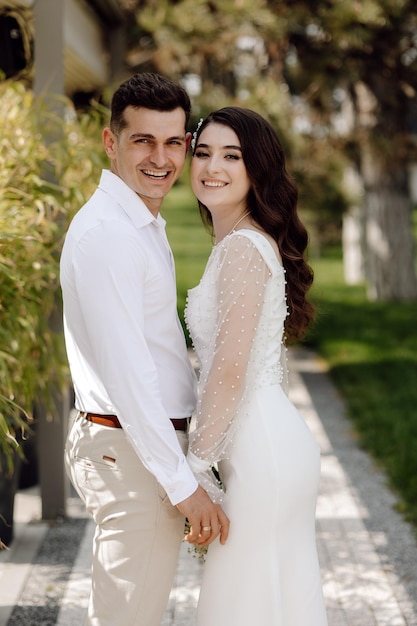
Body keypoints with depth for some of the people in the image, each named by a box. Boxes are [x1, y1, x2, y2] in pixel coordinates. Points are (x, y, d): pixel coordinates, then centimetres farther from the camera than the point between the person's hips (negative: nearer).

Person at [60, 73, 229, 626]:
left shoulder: (145, 223, 14)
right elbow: (123, 373, -24)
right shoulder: (105, 233, -19)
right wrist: (183, 484, -22)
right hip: (131, 454, -10)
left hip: (149, 440, 10)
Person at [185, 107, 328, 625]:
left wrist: (197, 463, -12)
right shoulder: (253, 242, 15)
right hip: (276, 441, 10)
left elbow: (230, 371, -19)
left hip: (261, 453, -10)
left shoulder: (243, 247, -15)